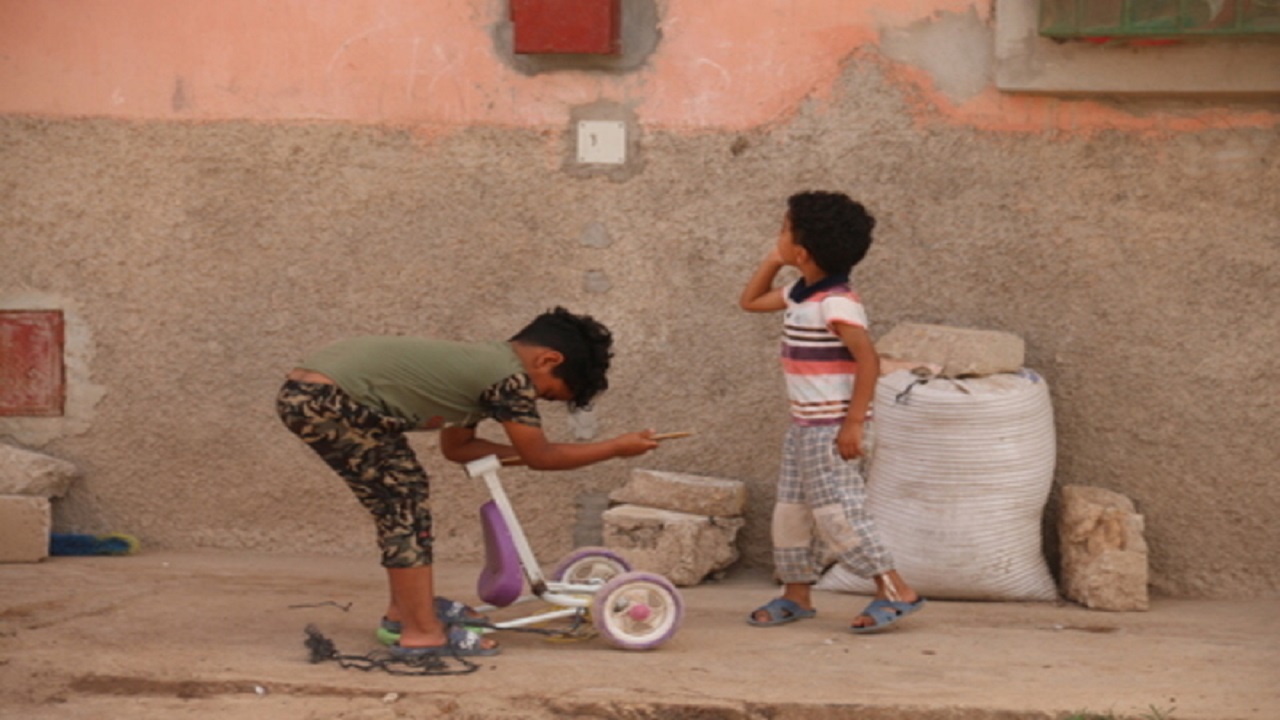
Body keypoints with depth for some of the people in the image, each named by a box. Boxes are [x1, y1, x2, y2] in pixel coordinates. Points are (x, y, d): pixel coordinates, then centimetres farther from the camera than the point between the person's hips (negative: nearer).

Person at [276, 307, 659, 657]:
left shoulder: (481, 362, 19)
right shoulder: (510, 377, -8)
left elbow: (457, 446, 29)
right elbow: (540, 457, 1)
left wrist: (518, 452, 27)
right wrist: (618, 447, 10)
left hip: (303, 392, 10)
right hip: (325, 398, -10)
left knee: (401, 497, 18)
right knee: (404, 500, -4)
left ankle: (404, 611, 27)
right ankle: (422, 633, -3)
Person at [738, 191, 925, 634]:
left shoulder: (836, 303, -19)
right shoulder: (800, 294, 9)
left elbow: (868, 360, -24)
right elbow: (750, 302, 25)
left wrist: (854, 423, -25)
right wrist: (771, 263, 12)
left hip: (830, 427, -10)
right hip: (804, 425, 10)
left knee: (837, 512, -9)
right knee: (791, 509, 13)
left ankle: (896, 593, -4)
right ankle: (796, 594, 23)